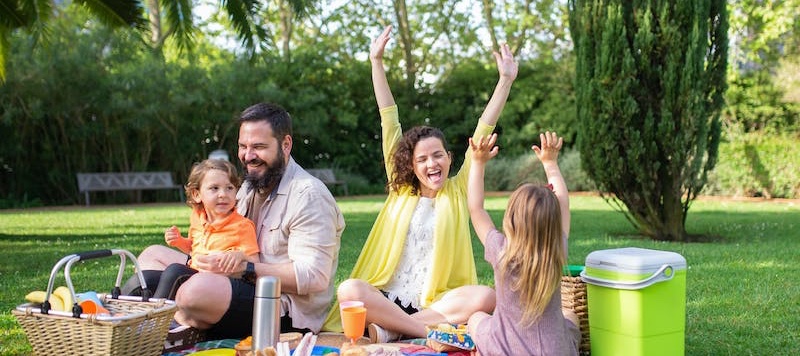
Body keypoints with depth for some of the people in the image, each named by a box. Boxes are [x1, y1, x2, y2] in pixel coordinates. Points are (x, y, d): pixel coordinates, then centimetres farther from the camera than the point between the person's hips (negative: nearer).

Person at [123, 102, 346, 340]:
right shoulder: (250, 186, 17)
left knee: (199, 289, -37)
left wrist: (244, 269, -25)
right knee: (153, 255, 11)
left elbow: (314, 278, -22)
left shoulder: (309, 195, -13)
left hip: (288, 314, -10)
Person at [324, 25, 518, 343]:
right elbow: (389, 124, 8)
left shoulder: (458, 191, 8)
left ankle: (392, 330, -25)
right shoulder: (401, 190, 10)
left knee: (485, 296, -30)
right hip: (388, 300, 0)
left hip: (437, 304, 0)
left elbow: (482, 132, 2)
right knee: (348, 289, -30)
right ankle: (432, 333, -28)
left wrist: (506, 81, -3)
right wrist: (377, 62, 9)